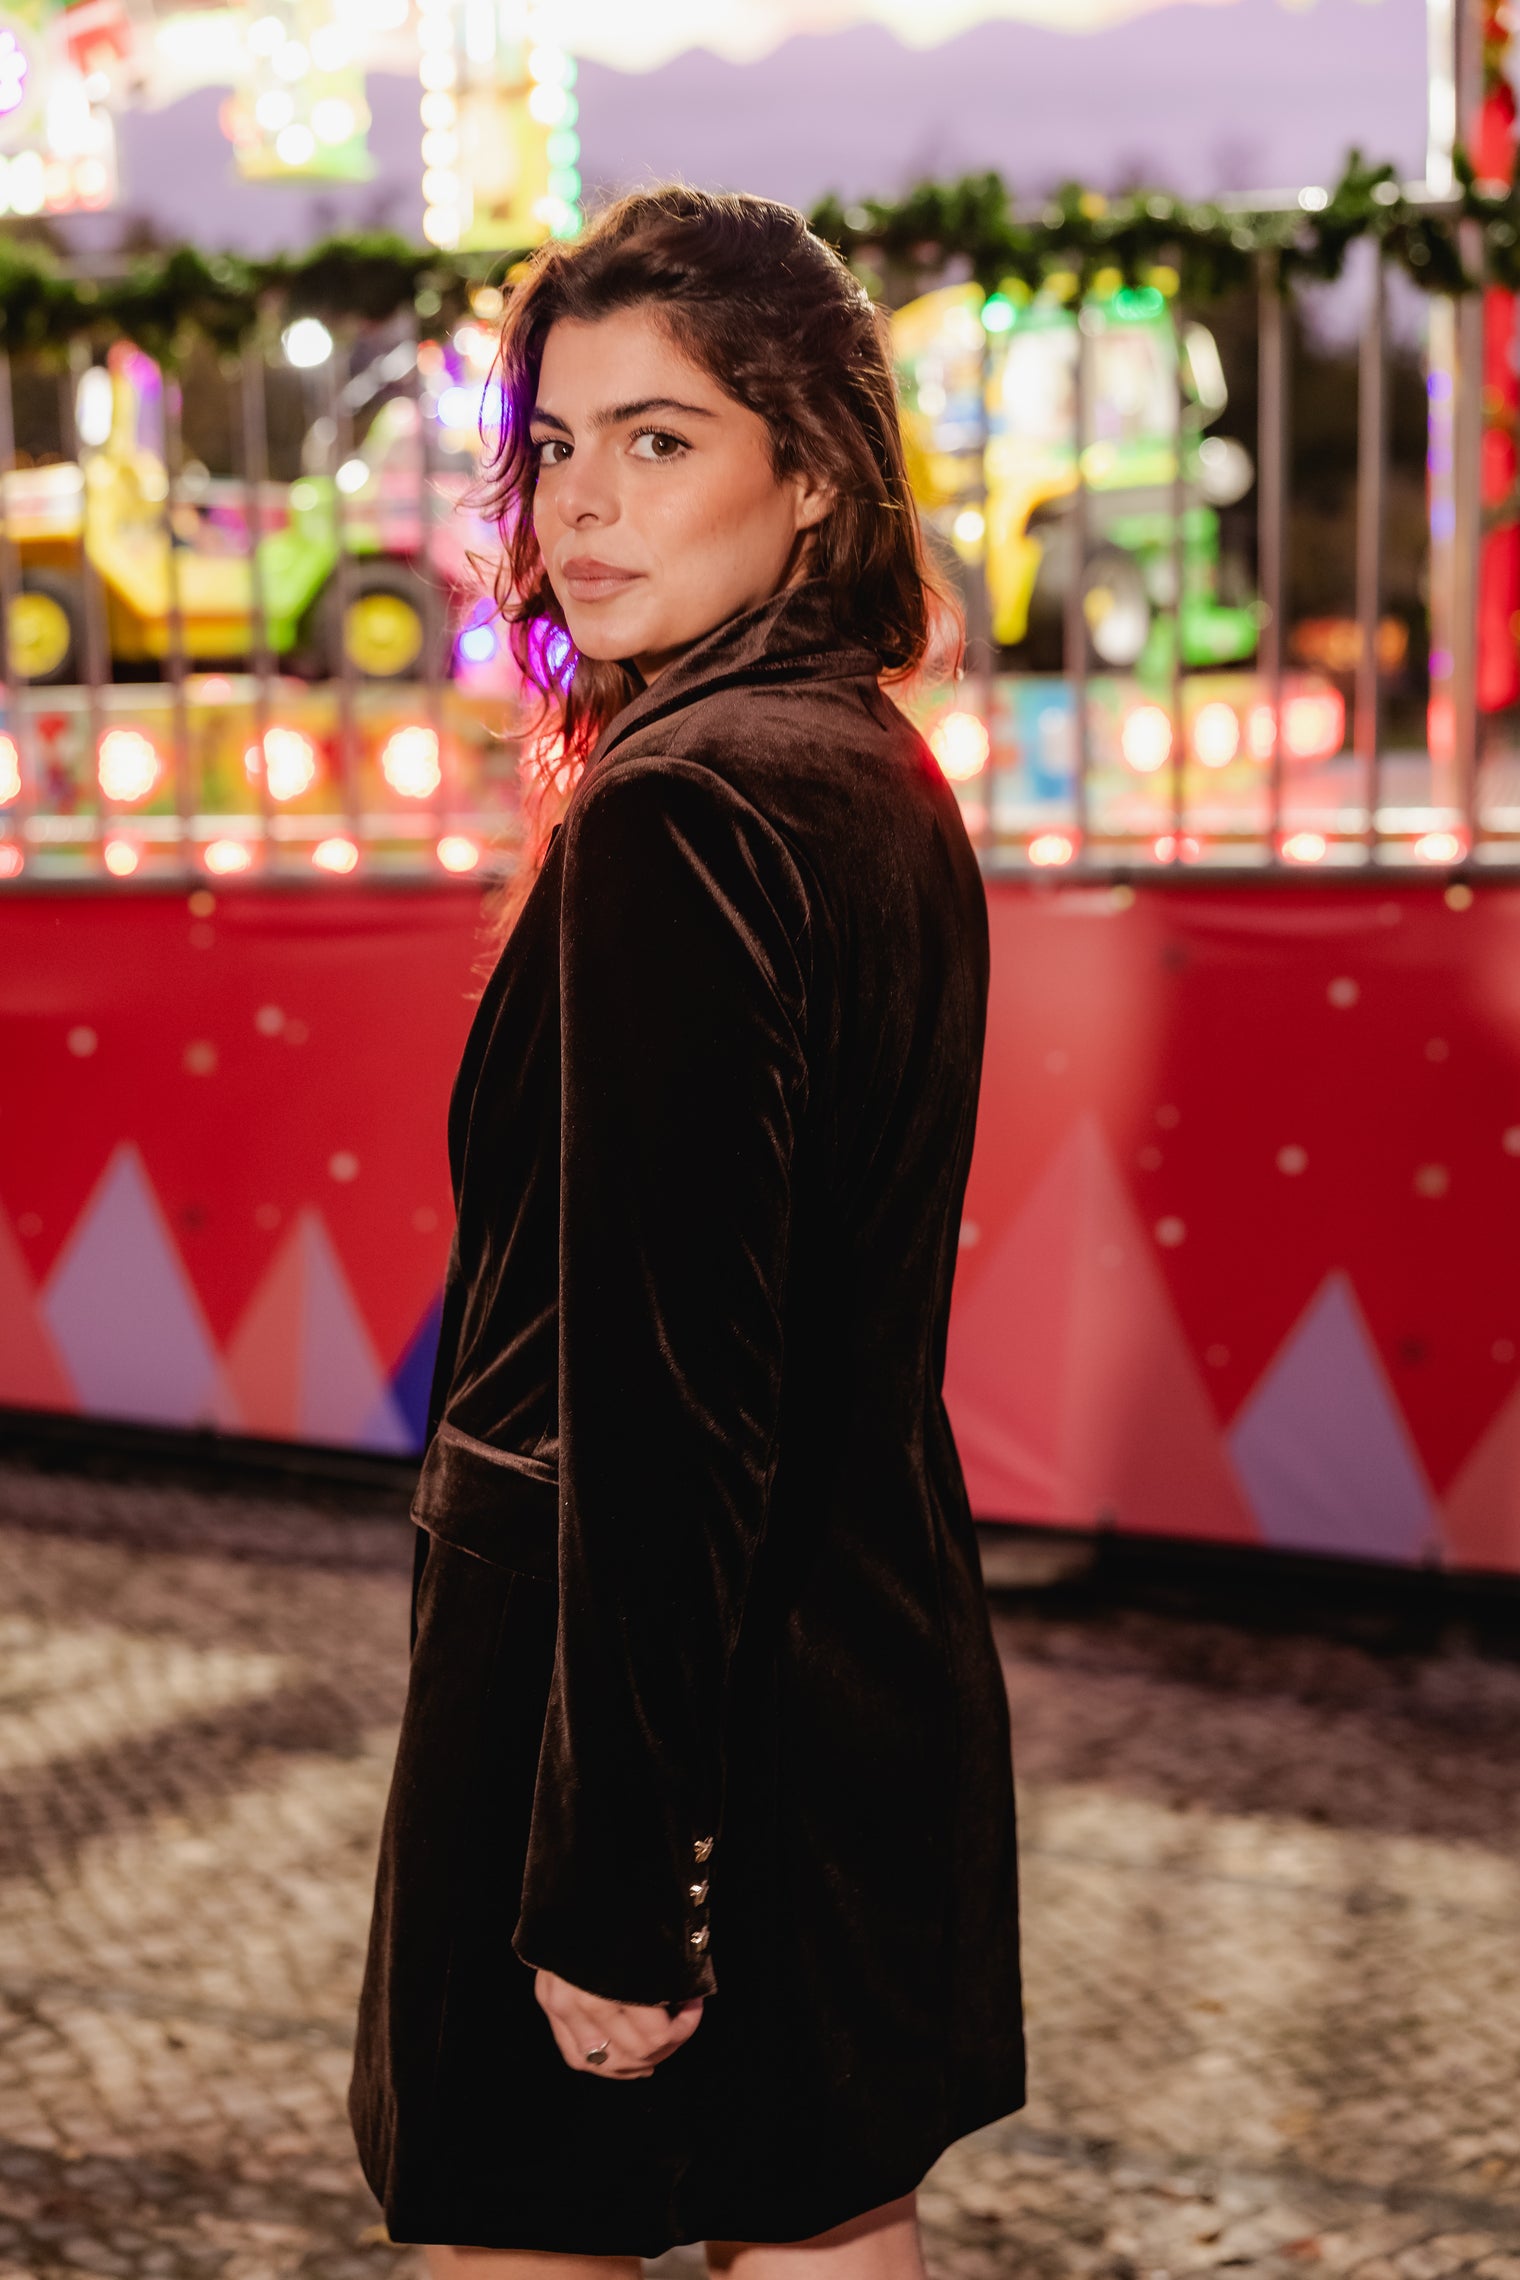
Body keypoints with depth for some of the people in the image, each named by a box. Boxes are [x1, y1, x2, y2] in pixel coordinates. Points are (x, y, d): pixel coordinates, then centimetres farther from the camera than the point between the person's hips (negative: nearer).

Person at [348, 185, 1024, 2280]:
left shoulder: (676, 814, -20)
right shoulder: (886, 781, 9)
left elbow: (669, 1395, -23)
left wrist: (609, 1884, -19)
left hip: (670, 1691, -9)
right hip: (874, 1669, 9)